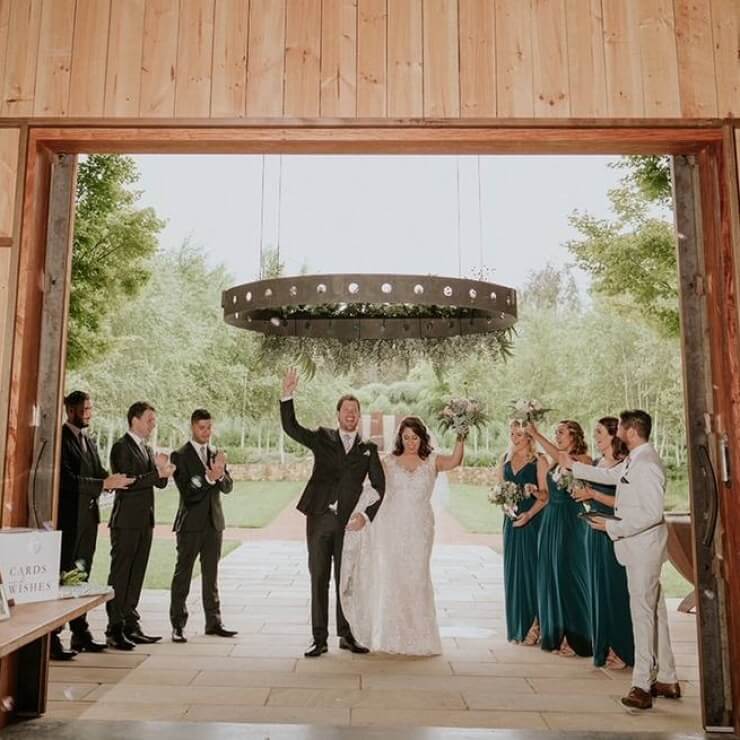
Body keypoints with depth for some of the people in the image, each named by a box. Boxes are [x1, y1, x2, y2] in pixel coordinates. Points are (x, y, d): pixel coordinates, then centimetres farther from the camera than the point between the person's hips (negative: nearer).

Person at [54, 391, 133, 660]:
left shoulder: (90, 441, 16)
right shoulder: (61, 438, -11)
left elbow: (100, 475, 13)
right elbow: (66, 479, -20)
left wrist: (114, 480, -8)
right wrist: (105, 484, -23)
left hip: (88, 518, 8)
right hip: (69, 519, -8)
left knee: (81, 577, 13)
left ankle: (81, 635, 22)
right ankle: (51, 639, 5)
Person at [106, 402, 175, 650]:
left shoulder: (147, 449, 17)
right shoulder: (121, 447, -8)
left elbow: (159, 483, 13)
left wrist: (163, 469, -7)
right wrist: (158, 473, -22)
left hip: (145, 521, 8)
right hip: (126, 521, -8)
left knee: (136, 575, 12)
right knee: (120, 575, -3)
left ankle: (130, 626, 20)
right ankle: (114, 630, 3)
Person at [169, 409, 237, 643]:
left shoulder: (216, 455, 10)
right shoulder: (180, 456, -6)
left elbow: (228, 487, 3)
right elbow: (186, 491, -14)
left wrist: (220, 475, -17)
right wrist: (208, 478, -26)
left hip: (214, 522, 5)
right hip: (190, 523, -5)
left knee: (211, 574, 12)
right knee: (183, 574, 2)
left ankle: (213, 622, 20)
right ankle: (177, 625, 10)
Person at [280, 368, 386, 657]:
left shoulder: (368, 449, 7)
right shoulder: (322, 438, 6)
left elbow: (380, 487, 4)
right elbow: (290, 428, -6)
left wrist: (367, 514, -9)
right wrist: (287, 396, -19)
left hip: (348, 522, 0)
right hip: (319, 518, 0)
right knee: (319, 580, 5)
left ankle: (346, 635, 22)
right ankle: (319, 639, 12)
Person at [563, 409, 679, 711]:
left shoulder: (647, 465, -22)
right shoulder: (633, 460, 9)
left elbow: (652, 513, -26)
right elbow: (609, 475, 26)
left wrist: (613, 526, -18)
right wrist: (572, 465, 34)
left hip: (644, 547, -10)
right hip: (638, 547, 10)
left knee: (642, 612, -3)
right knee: (654, 611, 16)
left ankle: (642, 686, 6)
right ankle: (667, 680, 28)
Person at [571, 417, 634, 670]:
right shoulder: (596, 463, 12)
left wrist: (592, 493, -16)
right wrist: (582, 493, 0)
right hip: (595, 531, 8)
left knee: (616, 589, 0)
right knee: (598, 589, 12)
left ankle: (623, 651, 13)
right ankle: (604, 647, 23)